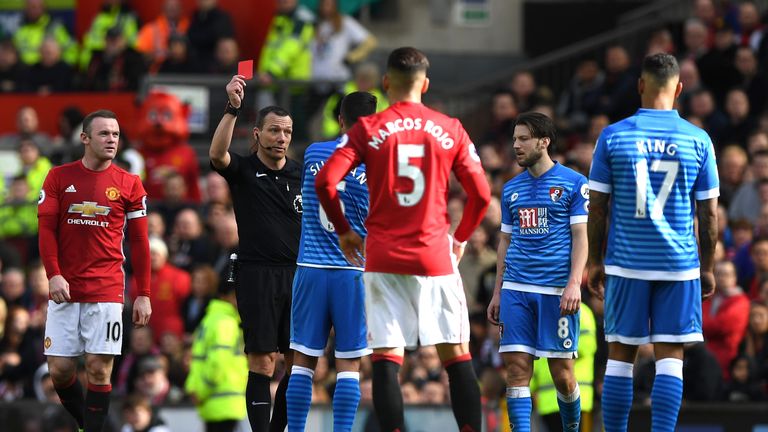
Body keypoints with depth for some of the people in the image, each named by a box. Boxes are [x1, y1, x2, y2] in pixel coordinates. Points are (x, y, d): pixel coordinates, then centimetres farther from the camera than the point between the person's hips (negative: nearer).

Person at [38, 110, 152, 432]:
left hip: (107, 292, -1)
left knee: (99, 370, -6)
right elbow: (46, 229, 2)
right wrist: (54, 275, -13)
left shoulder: (129, 184, 4)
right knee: (59, 369, -1)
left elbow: (138, 242, 6)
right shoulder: (59, 177, 5)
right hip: (65, 290, 1)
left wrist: (144, 295, 1)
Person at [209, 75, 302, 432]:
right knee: (262, 363, -7)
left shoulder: (301, 175, 11)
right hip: (257, 274, -4)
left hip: (297, 275, 4)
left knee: (298, 363, 5)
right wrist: (232, 108, -33)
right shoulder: (243, 169, 0)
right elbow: (217, 153, -21)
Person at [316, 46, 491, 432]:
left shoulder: (368, 130, 0)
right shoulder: (451, 130, 4)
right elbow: (480, 194, 2)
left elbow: (325, 181, -8)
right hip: (435, 256, 1)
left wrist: (343, 231, 6)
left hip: (383, 258, -1)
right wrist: (460, 239, 17)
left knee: (386, 357, -1)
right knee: (457, 355, 7)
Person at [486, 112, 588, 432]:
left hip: (557, 289, -4)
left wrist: (574, 284, -14)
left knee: (562, 375, 0)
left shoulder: (573, 183, 1)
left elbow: (580, 235, -3)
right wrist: (497, 293, 14)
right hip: (516, 289, 4)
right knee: (517, 367, -6)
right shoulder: (511, 189, 15)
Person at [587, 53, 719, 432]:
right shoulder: (697, 140, -1)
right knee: (670, 356, 0)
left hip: (626, 263, 0)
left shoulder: (612, 136, -1)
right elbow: (709, 213, 2)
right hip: (679, 265, 0)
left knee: (620, 355, 7)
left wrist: (596, 262, 11)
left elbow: (597, 207, 1)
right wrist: (708, 268, 13)